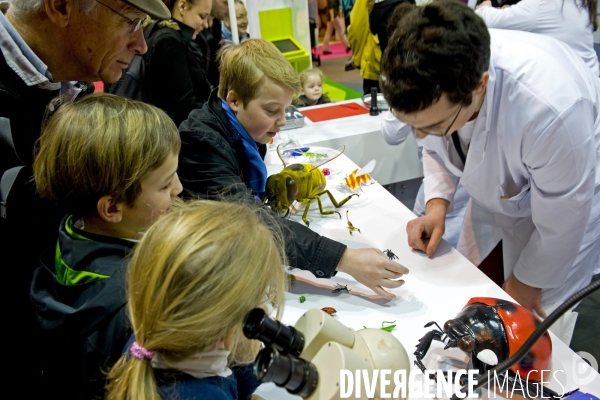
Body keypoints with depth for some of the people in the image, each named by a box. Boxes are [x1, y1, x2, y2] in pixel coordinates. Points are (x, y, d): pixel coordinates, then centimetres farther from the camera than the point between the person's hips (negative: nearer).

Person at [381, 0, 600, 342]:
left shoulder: (553, 110, -43)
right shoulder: (433, 79, -25)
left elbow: (559, 221, -24)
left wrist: (526, 283, -9)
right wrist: (437, 205, -17)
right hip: (494, 189, 5)